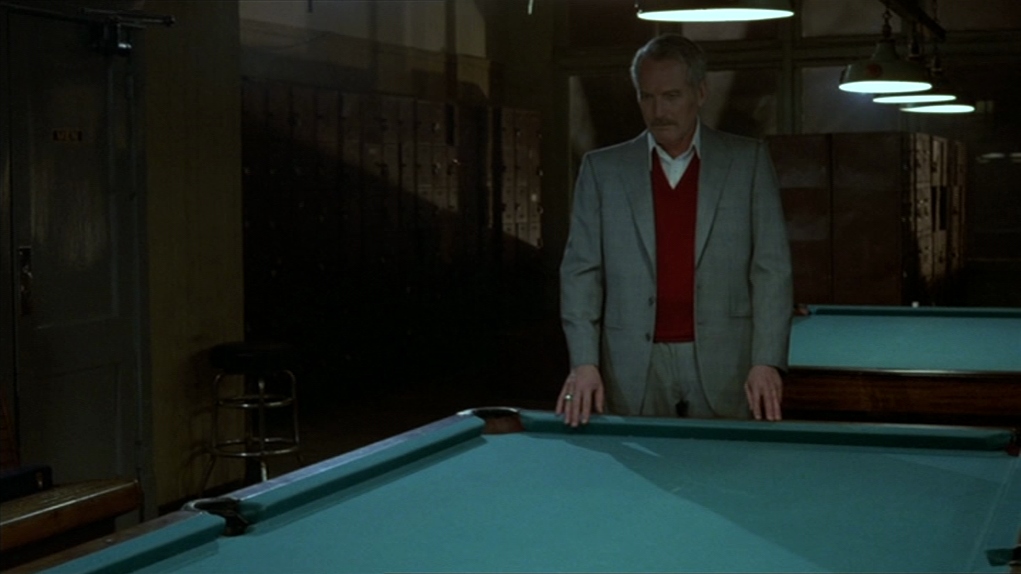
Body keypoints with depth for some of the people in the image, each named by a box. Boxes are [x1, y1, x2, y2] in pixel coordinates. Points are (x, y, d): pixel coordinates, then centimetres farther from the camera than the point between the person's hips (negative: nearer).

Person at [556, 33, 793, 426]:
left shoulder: (749, 161, 5)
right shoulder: (602, 169, 6)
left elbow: (771, 266, 0)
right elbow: (581, 270, 3)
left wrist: (766, 361, -10)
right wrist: (584, 361, -9)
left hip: (723, 369, 0)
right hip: (634, 373, 1)